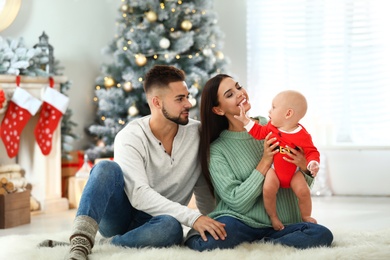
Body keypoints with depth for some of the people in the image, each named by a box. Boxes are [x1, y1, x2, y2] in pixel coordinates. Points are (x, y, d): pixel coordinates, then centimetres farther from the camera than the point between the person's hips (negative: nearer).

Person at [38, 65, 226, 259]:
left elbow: (205, 192, 6)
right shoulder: (130, 137, -15)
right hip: (119, 216, -1)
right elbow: (139, 195, -27)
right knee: (107, 168, -32)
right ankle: (80, 244, -43)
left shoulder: (197, 134, -5)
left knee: (171, 227, -37)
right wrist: (192, 217, -34)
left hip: (153, 223, 2)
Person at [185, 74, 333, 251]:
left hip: (280, 225, 5)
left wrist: (304, 167, -11)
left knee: (322, 235, -26)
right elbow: (237, 202, -10)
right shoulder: (217, 150, 0)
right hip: (241, 223, -5)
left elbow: (304, 185, 13)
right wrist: (265, 162, -14)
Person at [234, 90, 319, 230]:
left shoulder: (302, 135, -19)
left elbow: (311, 152, -17)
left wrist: (313, 164, -37)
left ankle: (306, 216, 8)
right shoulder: (272, 126, -4)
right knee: (268, 189, -24)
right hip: (274, 169, 2)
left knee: (303, 191, -20)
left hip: (293, 172, -2)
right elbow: (259, 132, 11)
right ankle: (273, 217, -2)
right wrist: (245, 120, 5)